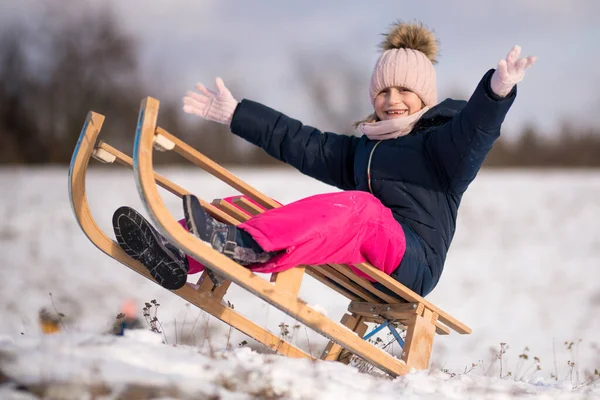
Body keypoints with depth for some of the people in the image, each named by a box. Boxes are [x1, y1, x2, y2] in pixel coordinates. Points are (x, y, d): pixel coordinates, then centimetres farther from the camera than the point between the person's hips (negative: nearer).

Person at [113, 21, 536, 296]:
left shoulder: (442, 142, 6)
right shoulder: (362, 149, 28)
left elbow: (476, 127, -16)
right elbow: (301, 142, 29)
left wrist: (498, 91, -39)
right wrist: (236, 114, 29)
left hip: (413, 264, -7)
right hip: (362, 266, 7)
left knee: (356, 208, -38)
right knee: (253, 205, -6)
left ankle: (251, 246, -57)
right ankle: (178, 257, -30)